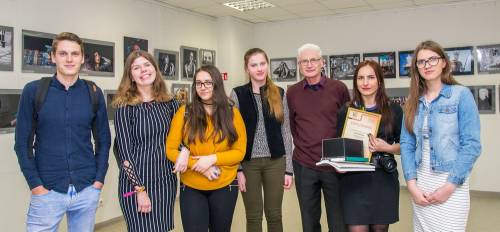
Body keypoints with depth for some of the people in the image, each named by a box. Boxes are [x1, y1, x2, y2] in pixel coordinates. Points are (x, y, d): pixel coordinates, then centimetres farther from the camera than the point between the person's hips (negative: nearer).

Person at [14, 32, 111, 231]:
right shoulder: (33, 91, -3)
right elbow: (23, 143, -2)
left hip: (87, 190, 2)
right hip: (47, 191, -2)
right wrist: (35, 184, -8)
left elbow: (103, 140, 7)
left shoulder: (93, 93, 2)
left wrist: (99, 179, 0)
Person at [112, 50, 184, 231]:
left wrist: (184, 150, -7)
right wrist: (140, 189, -13)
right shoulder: (125, 108, -7)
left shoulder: (170, 103, 4)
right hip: (136, 183, -4)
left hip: (167, 181, 4)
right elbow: (124, 153, -9)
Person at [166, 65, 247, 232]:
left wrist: (213, 159, -19)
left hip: (225, 187, 1)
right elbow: (170, 150, -5)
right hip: (191, 188, -1)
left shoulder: (232, 113, -3)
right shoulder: (184, 112, -5)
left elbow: (240, 152, -3)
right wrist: (198, 165, -18)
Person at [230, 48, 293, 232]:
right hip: (248, 162, -1)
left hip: (275, 161, 1)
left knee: (274, 215, 10)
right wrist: (237, 168, -8)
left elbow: (286, 132, 4)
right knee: (253, 216, 9)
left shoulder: (279, 93, 3)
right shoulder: (238, 94, -2)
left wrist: (289, 168, 0)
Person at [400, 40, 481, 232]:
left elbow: (471, 144, -9)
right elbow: (407, 144, 5)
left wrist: (450, 185, -13)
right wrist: (411, 184, -6)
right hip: (420, 183, 4)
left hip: (451, 184, -4)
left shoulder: (461, 94, -4)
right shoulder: (414, 101, 8)